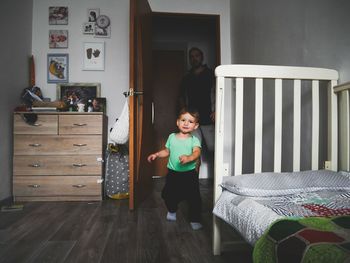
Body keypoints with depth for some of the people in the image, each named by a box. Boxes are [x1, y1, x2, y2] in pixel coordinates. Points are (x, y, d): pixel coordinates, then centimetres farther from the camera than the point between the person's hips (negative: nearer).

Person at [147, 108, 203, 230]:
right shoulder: (172, 137, 4)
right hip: (173, 173, 3)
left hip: (189, 173, -3)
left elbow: (197, 152, -26)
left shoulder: (194, 140, -8)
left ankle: (195, 220, 20)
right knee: (167, 194, 11)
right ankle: (172, 211, 42)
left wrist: (188, 158, -45)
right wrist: (156, 154, 3)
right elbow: (167, 151, 17)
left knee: (194, 197, -2)